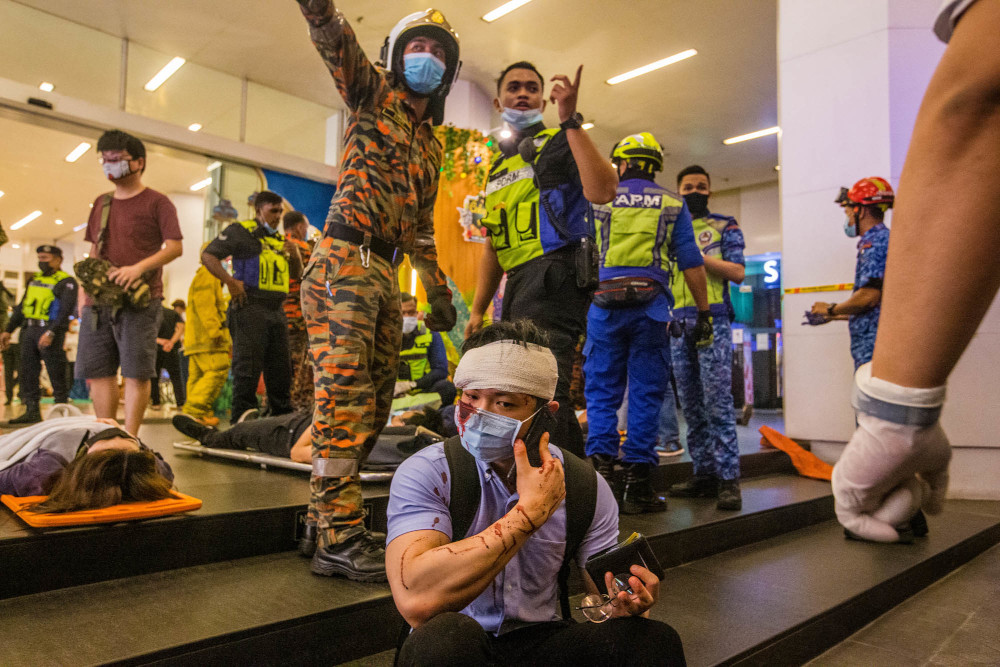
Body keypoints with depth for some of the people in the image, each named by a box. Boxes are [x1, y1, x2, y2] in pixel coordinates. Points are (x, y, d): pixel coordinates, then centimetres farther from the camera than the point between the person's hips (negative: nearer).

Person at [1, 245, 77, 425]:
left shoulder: (66, 282, -6)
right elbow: (21, 307, 22)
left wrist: (51, 332, -25)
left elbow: (66, 310, -16)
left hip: (50, 332, -8)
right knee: (27, 373, 8)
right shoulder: (35, 279, 18)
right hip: (29, 330, 8)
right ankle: (32, 412, 15)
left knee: (56, 375, -4)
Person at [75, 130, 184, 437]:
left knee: (136, 372, -8)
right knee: (97, 371, 5)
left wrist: (138, 268, -20)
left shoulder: (156, 202, 2)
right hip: (98, 301, 7)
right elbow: (94, 251, 24)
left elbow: (175, 247, -7)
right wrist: (85, 293, 15)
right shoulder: (101, 203, 21)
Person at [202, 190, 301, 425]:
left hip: (276, 310, 7)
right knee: (247, 369, -5)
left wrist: (295, 255, 5)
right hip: (250, 307, -7)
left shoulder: (279, 239, 22)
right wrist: (230, 282, -16)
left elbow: (296, 274, 25)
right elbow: (207, 256, -6)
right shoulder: (240, 231, 2)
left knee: (281, 369, 9)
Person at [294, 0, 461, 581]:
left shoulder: (433, 143, 26)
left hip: (386, 275, 7)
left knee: (374, 407, 3)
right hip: (345, 264, -7)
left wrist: (439, 291, 22)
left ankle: (325, 521, 12)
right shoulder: (374, 93, 10)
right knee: (346, 399, -14)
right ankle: (341, 538, -10)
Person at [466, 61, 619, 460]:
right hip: (519, 285, 9)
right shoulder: (499, 169, 26)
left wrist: (570, 121, -17)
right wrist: (477, 309, 18)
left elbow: (602, 190, -18)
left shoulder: (559, 144, 4)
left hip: (554, 274, -8)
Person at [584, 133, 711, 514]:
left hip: (604, 302, 0)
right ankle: (637, 485, 3)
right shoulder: (673, 204, 11)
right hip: (651, 305, 0)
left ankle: (600, 466, -3)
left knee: (602, 390, 6)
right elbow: (691, 264, 5)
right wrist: (704, 313, 9)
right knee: (646, 394, 2)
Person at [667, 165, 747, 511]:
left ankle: (728, 478, -8)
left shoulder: (725, 227, 9)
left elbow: (738, 272, -4)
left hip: (713, 321, -4)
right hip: (679, 325, 5)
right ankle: (704, 473, 12)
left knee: (717, 401, -11)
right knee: (690, 404, 5)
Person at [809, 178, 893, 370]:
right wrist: (832, 316, 28)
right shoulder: (883, 239, 20)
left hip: (873, 346, -10)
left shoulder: (875, 242, -11)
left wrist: (831, 309, -5)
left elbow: (869, 295, -20)